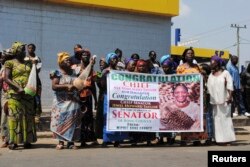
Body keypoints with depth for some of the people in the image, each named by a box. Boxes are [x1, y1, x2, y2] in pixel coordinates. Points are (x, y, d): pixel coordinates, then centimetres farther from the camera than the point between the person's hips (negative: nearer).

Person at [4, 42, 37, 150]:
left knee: (28, 116, 4)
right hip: (15, 94, -5)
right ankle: (13, 141, -1)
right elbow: (6, 79, -9)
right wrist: (18, 88, -19)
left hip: (28, 94, 5)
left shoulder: (29, 63, 16)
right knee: (14, 117, -5)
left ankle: (27, 140, 10)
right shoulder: (10, 63, 1)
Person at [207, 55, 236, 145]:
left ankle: (226, 138, 1)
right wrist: (209, 100, 7)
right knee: (217, 119, 3)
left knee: (225, 118, -3)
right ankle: (219, 138, 7)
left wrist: (230, 97, -16)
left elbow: (230, 86, -6)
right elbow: (209, 87, 12)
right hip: (214, 100, 5)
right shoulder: (211, 75, 14)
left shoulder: (225, 73, 0)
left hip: (224, 100, -5)